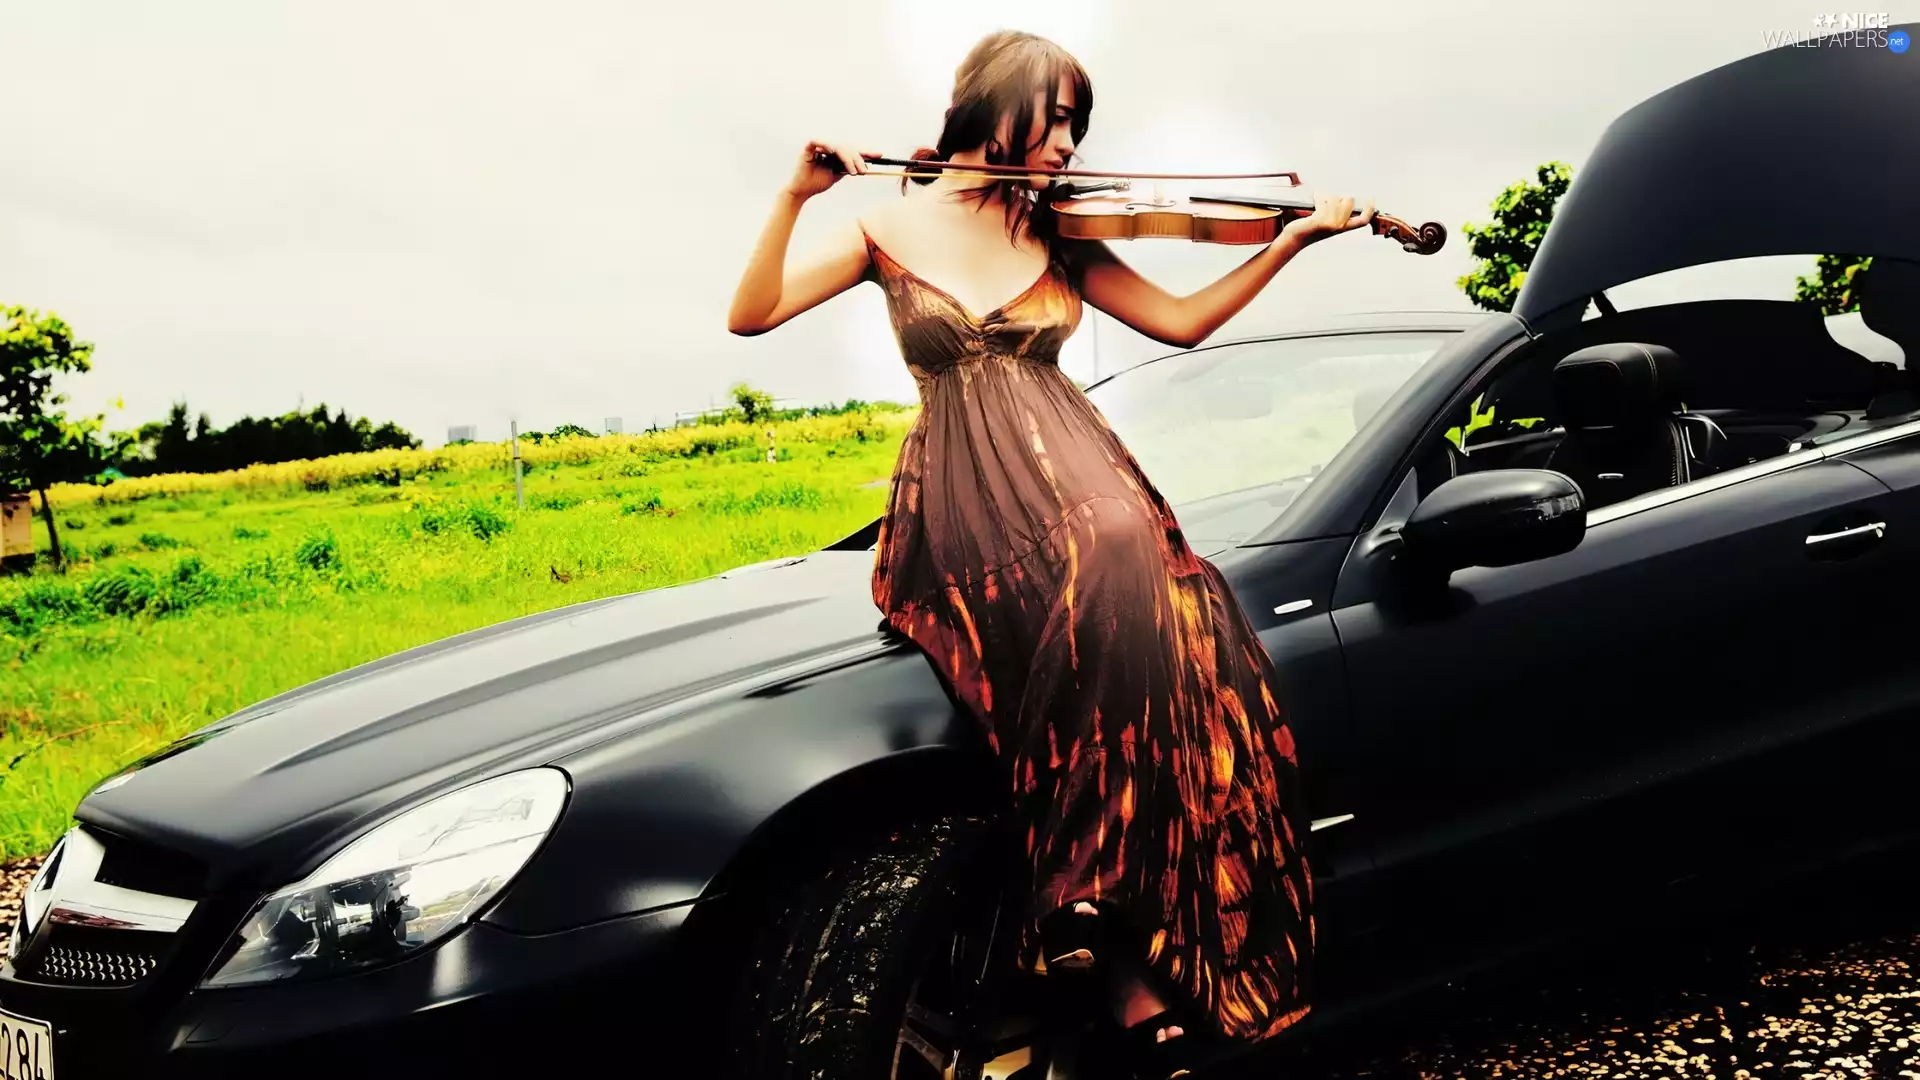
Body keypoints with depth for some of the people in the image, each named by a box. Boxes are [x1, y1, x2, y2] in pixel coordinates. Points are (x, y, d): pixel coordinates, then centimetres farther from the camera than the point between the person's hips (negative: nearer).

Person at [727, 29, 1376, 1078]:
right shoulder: (895, 223, 8)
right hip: (962, 510, -3)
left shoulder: (1060, 236, 16)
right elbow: (751, 314, -1)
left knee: (1139, 588, -30)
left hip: (1074, 480, 3)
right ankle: (1131, 981, -22)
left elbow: (1183, 322, 18)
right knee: (1102, 601, -33)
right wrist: (796, 194, -14)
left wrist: (1290, 240, 11)